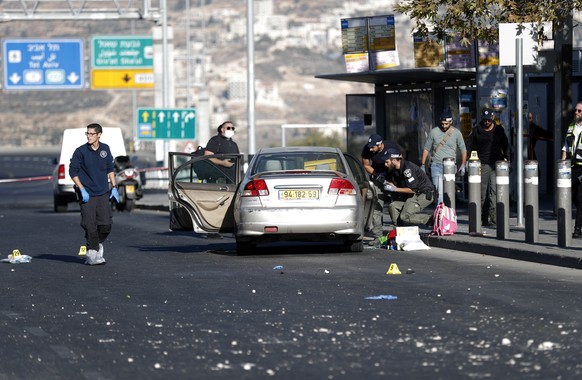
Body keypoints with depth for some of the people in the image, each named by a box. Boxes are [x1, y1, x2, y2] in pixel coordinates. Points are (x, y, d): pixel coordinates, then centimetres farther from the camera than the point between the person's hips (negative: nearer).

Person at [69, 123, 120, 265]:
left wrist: (114, 187, 11)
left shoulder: (105, 149, 4)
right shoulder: (81, 151, -8)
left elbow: (110, 168, 17)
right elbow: (73, 171, -5)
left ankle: (98, 244, 28)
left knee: (106, 224, 1)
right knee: (90, 225, -8)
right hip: (87, 195, -4)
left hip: (103, 193, 4)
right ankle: (92, 253, 2)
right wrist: (82, 190, -12)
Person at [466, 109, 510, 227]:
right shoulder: (476, 131, 6)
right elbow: (469, 146, 11)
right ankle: (483, 218, 11)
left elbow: (505, 145, 19)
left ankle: (493, 216, -19)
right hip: (482, 165, 0)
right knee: (482, 192, 2)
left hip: (496, 164, 0)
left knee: (494, 189, -14)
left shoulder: (499, 130, 9)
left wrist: (505, 157, 6)